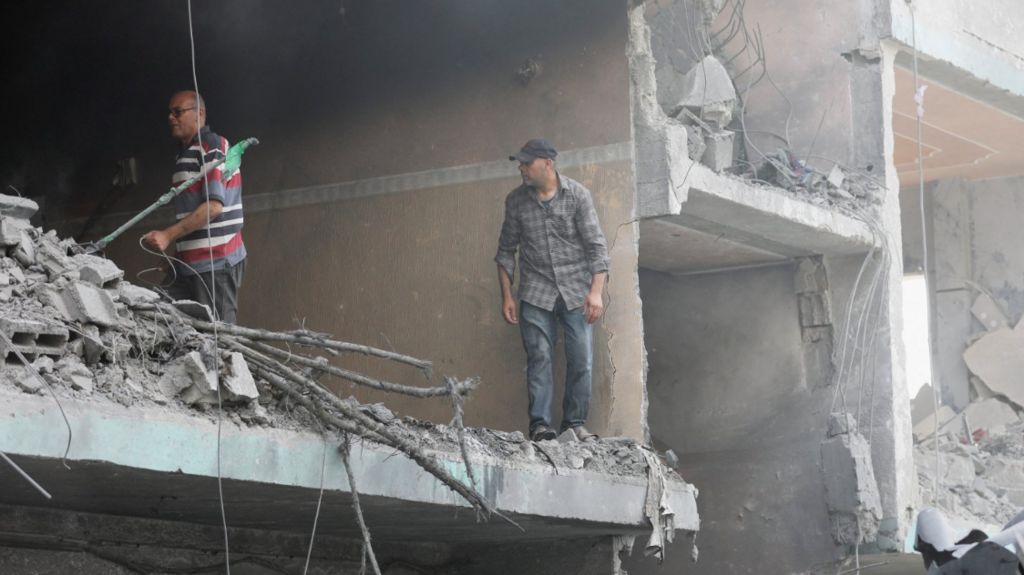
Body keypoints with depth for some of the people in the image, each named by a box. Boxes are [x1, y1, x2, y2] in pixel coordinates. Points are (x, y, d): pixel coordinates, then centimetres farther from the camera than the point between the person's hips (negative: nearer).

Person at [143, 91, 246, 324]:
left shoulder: (212, 147, -7)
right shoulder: (185, 153, 21)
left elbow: (214, 206, -17)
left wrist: (168, 235, -20)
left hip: (217, 262, -9)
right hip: (187, 262, 9)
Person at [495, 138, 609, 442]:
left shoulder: (577, 195, -4)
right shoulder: (516, 200, 4)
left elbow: (596, 245, -5)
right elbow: (506, 250, 11)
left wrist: (596, 291, -14)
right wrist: (506, 296, 5)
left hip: (575, 290, -1)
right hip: (536, 292, 1)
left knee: (582, 360, -4)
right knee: (539, 357, -7)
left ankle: (574, 423, 6)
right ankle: (539, 424, -6)